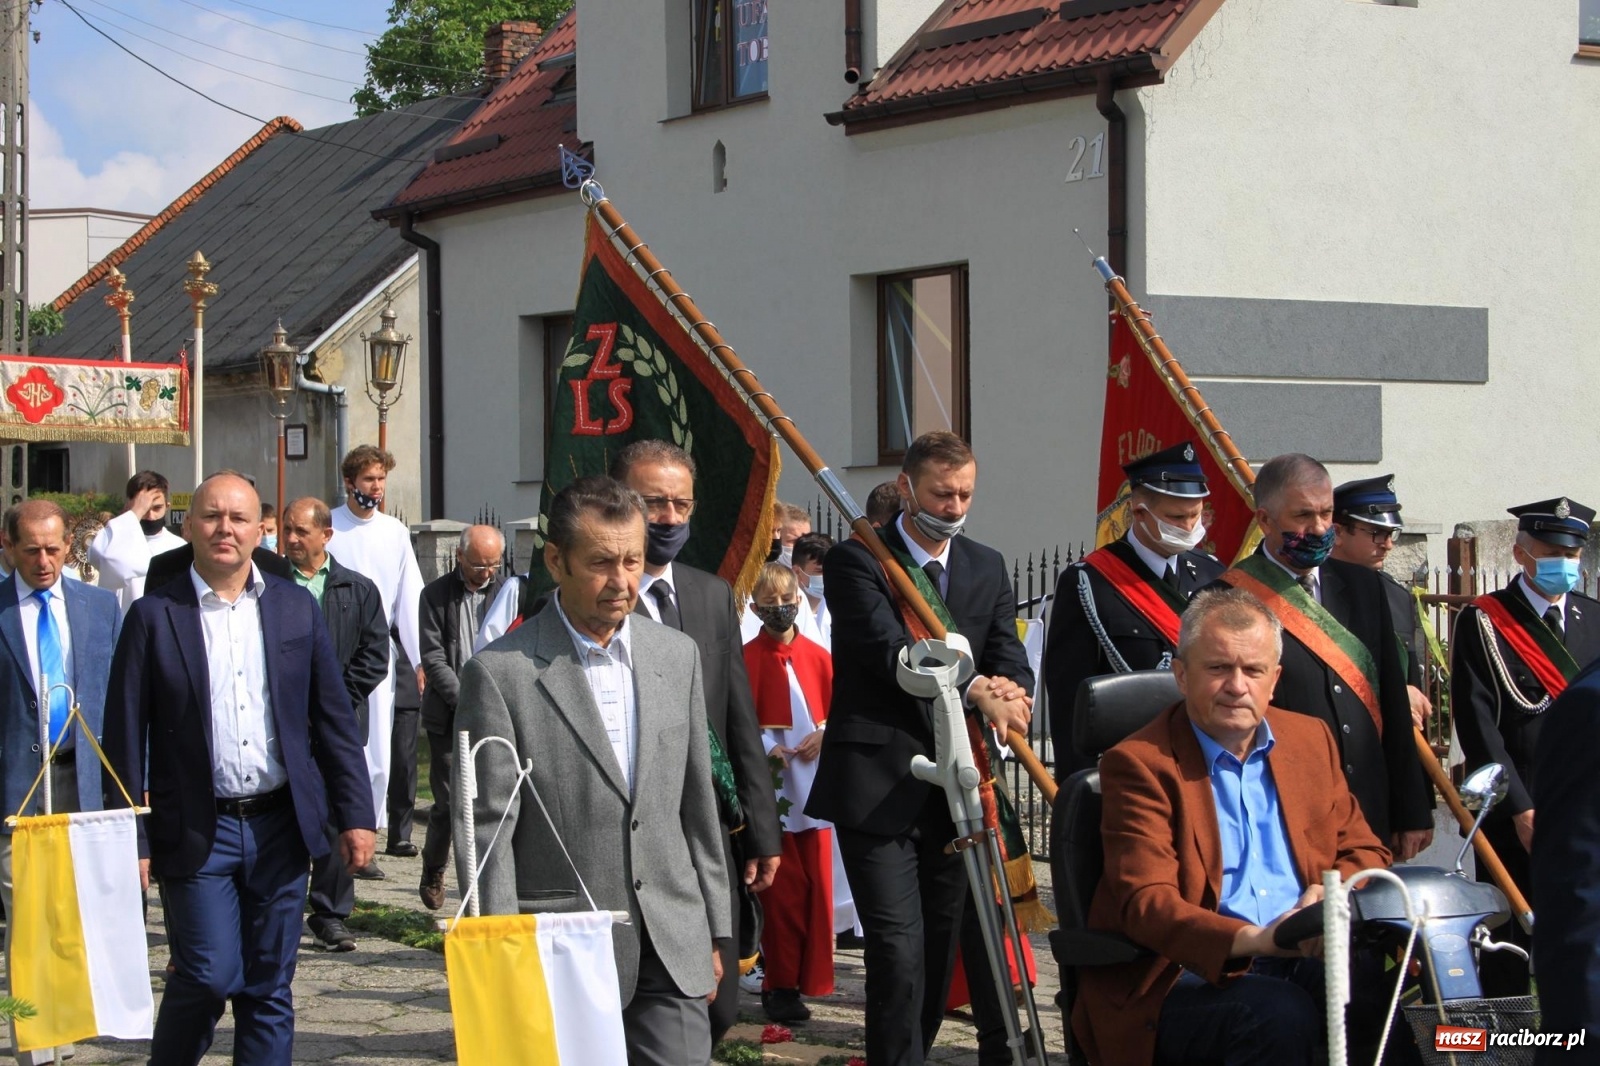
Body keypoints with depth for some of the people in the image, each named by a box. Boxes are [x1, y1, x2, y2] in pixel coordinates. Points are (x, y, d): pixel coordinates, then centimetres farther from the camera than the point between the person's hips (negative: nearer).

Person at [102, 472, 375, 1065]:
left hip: (281, 825, 3)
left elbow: (334, 720, 9)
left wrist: (355, 815, 4)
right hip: (197, 832, -3)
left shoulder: (297, 609, 7)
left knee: (270, 988, 7)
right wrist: (131, 841, -6)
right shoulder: (154, 617, -2)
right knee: (209, 975, -7)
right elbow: (125, 740, -2)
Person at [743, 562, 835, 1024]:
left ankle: (812, 975, 13)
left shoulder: (817, 655, 8)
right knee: (781, 886, -2)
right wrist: (768, 747, -18)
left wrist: (824, 734, -8)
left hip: (813, 782, 3)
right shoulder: (749, 658, -2)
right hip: (771, 782, -3)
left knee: (817, 880, 4)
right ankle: (780, 983, 5)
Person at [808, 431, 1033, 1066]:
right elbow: (888, 648, -17)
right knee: (898, 945, -11)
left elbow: (1010, 657, 6)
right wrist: (975, 689, -27)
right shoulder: (856, 561, -4)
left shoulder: (987, 567, 14)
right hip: (880, 786, -5)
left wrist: (1010, 691, -18)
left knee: (944, 939, 12)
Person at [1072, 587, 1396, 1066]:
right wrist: (1254, 939, -31)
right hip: (1185, 976, -5)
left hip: (1306, 962, 5)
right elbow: (1146, 902, -13)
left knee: (1380, 989, -28)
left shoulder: (1312, 739, 16)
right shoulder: (1140, 763, -3)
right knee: (1281, 1015, -35)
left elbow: (1364, 851, 21)